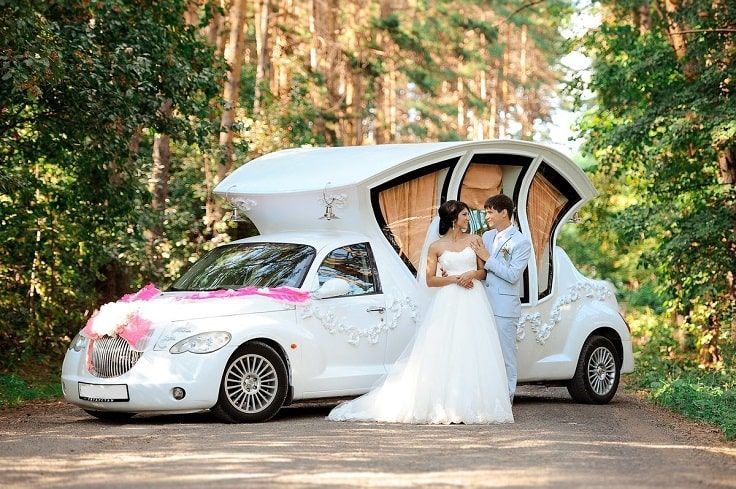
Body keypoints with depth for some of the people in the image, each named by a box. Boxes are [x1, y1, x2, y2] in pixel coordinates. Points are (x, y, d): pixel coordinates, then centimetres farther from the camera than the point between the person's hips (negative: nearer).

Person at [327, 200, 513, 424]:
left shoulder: (474, 240, 11)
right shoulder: (436, 246, 5)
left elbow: (483, 271, 13)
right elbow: (430, 280, 2)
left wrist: (473, 274, -9)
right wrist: (455, 278, -10)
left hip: (473, 303, 2)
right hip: (448, 304, -2)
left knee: (472, 354, -3)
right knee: (444, 355, -7)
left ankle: (472, 405, -1)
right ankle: (445, 406, -6)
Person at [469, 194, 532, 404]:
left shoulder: (521, 242, -6)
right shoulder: (486, 237, 14)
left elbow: (512, 275, -14)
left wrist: (488, 258, -13)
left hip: (504, 306, -6)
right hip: (484, 303, 6)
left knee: (506, 355, -2)